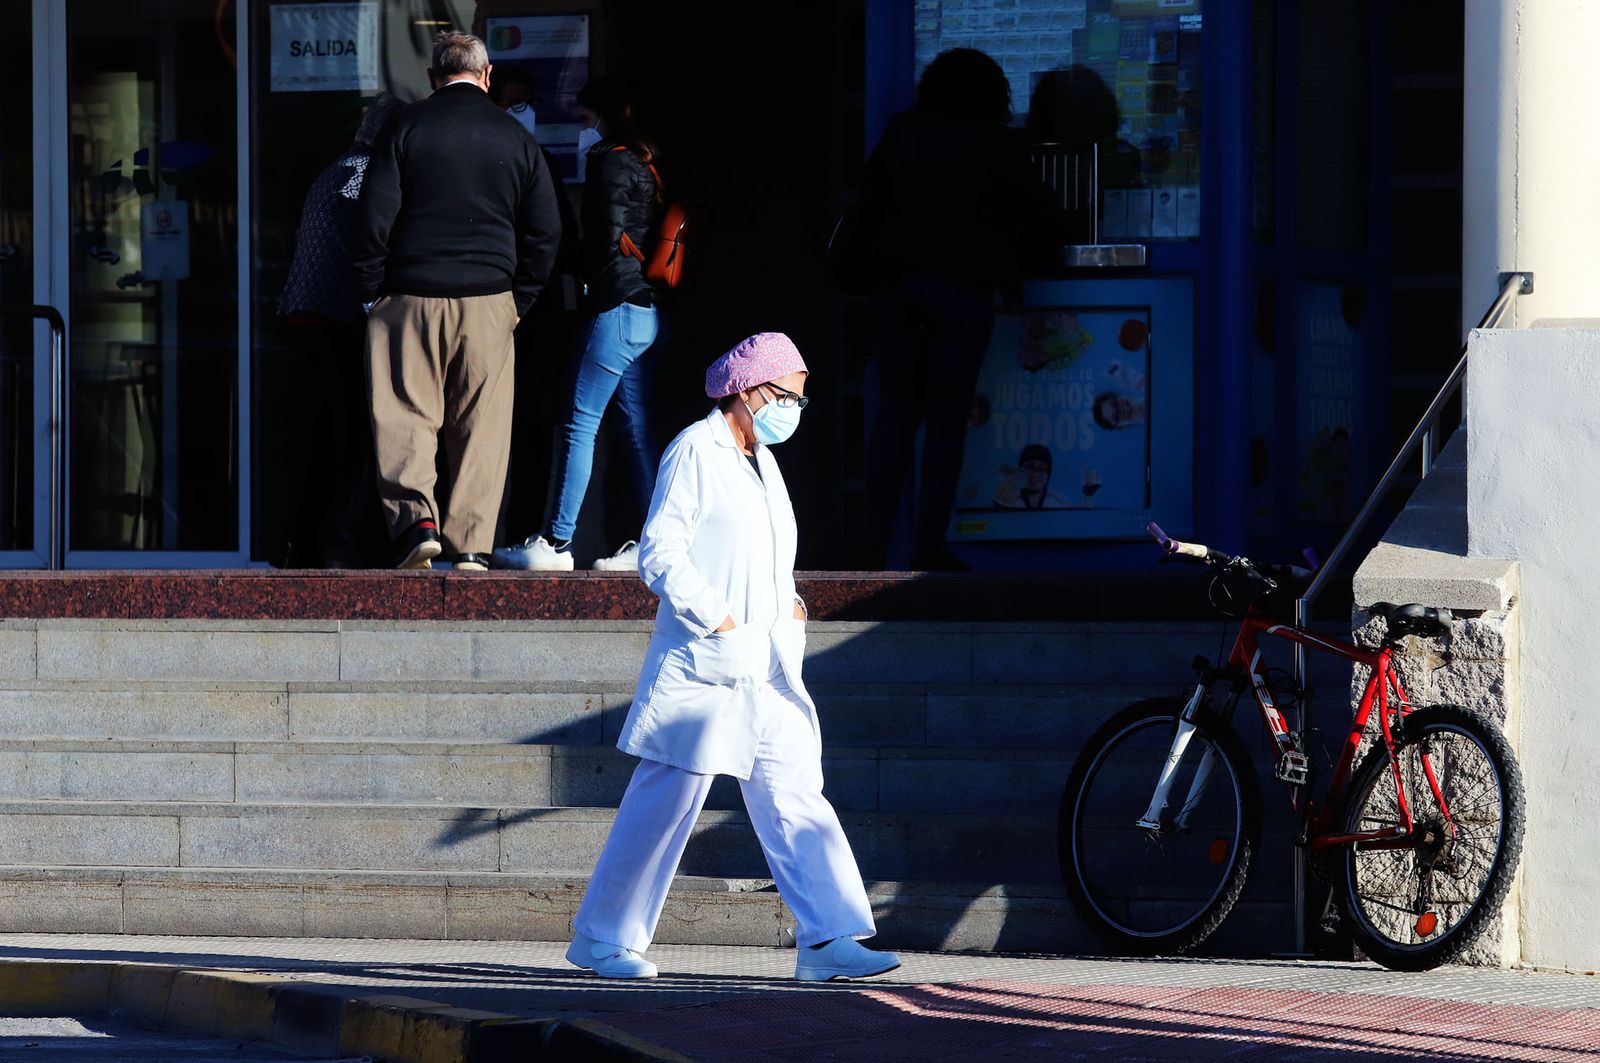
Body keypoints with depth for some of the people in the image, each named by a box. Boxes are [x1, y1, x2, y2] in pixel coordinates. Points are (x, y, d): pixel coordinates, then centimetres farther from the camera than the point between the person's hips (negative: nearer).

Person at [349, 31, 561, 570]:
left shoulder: (408, 127, -1)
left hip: (413, 297, -1)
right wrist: (519, 299, 15)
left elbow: (375, 216, -4)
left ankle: (415, 518, -16)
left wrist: (372, 291, 4)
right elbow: (545, 229, 7)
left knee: (406, 416, 3)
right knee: (482, 425, 5)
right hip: (488, 302, 1)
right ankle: (472, 544, 3)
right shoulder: (516, 138, 6)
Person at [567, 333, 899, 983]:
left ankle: (828, 940, -5)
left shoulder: (761, 461, 20)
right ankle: (602, 938, 7)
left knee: (795, 797, -1)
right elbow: (659, 555, -13)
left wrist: (789, 602, 11)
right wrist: (718, 621, -16)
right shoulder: (695, 451, -6)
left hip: (766, 672, 8)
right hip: (703, 664, -8)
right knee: (666, 801, -4)